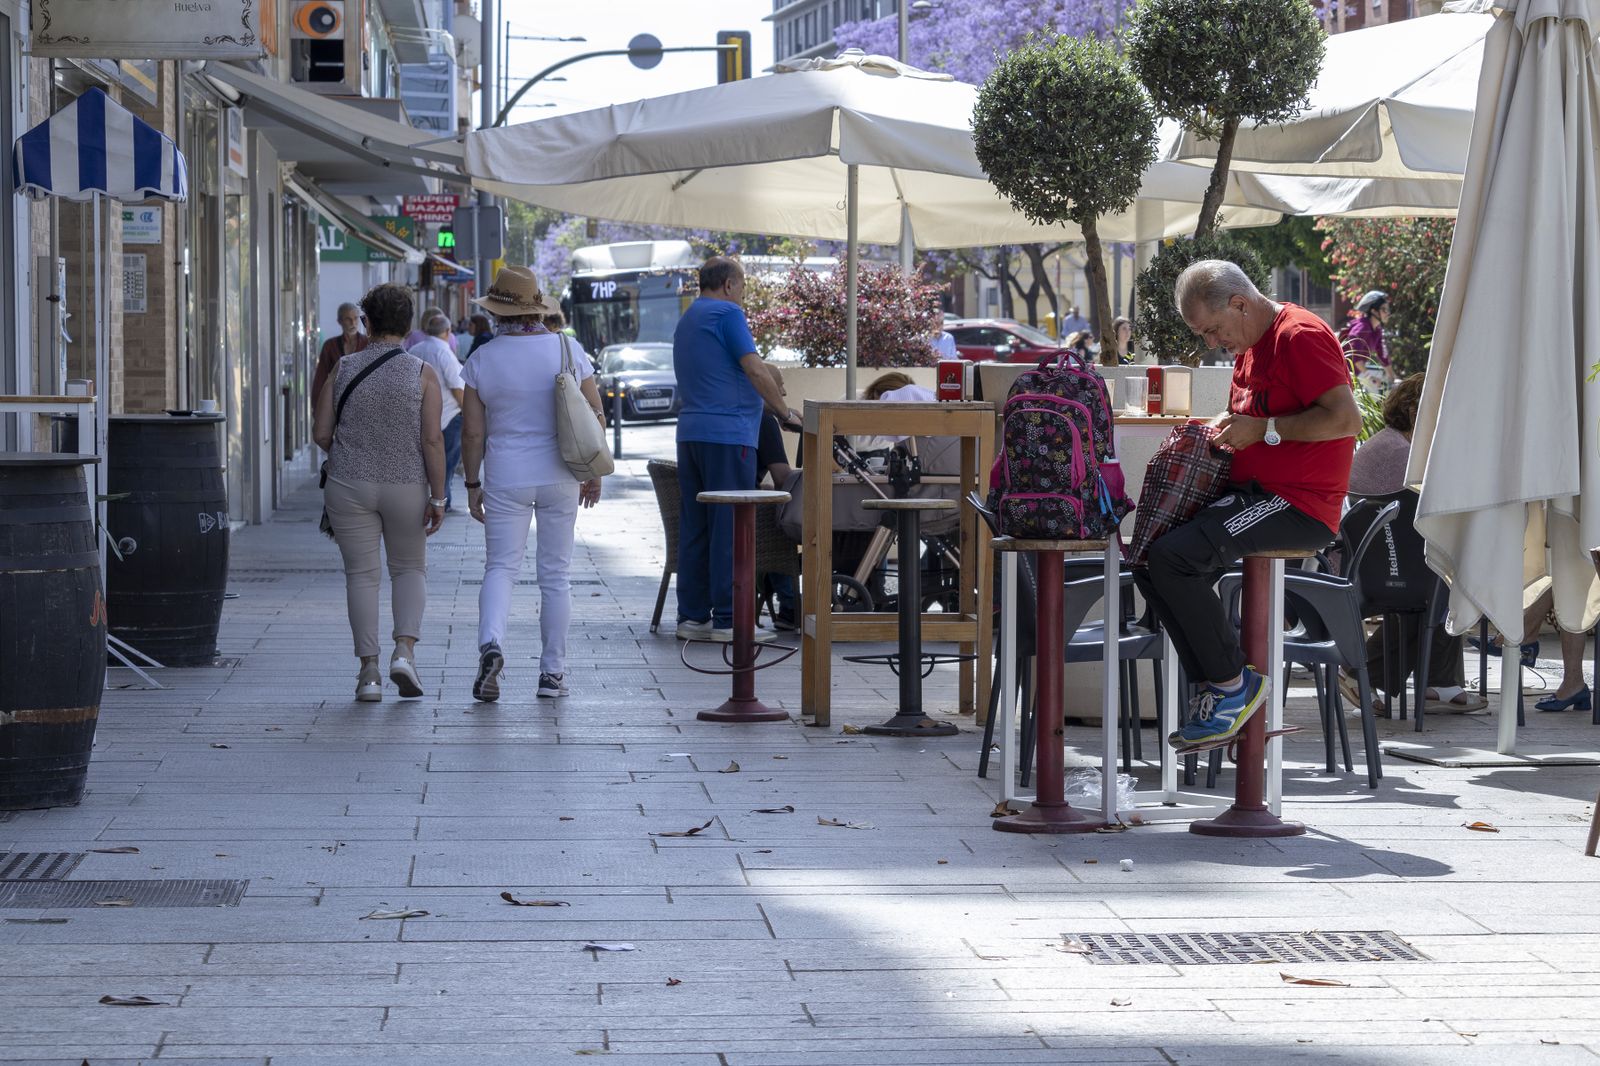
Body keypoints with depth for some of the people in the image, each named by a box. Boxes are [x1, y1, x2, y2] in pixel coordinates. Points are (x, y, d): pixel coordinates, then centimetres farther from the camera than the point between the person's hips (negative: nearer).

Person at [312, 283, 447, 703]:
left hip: (350, 486, 0)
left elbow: (321, 432, 0)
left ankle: (368, 672, 2)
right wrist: (438, 498, -7)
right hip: (406, 489, 0)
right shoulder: (422, 374, -7)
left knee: (361, 574, 7)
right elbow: (433, 440, -12)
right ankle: (404, 651, -4)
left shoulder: (343, 369, -2)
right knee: (410, 569, 17)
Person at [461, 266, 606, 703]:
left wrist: (472, 484, 8)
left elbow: (473, 432, -3)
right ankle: (553, 672, 12)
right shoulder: (569, 350, -2)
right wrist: (593, 473, 13)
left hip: (505, 478, -1)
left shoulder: (482, 359, -5)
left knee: (500, 567, 4)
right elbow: (595, 416, 2)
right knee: (555, 574, 9)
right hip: (559, 477, 1)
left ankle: (491, 643, -22)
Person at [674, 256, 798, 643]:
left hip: (690, 432, 9)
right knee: (730, 528, -7)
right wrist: (785, 412, -4)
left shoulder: (686, 320, 21)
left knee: (695, 527, 8)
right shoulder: (727, 314, -7)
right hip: (727, 434, -9)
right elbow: (755, 370, -14)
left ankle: (692, 616, 9)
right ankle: (727, 619, -7)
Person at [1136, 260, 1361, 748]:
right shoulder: (1249, 346, 17)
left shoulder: (1300, 336, -14)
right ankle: (1217, 688, 1)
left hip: (1300, 505, -11)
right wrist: (1224, 430, 10)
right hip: (1253, 495, 11)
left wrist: (1263, 429, -19)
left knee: (1173, 555, -24)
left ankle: (1232, 683, -11)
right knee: (1147, 557, 3)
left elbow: (1346, 419, -23)